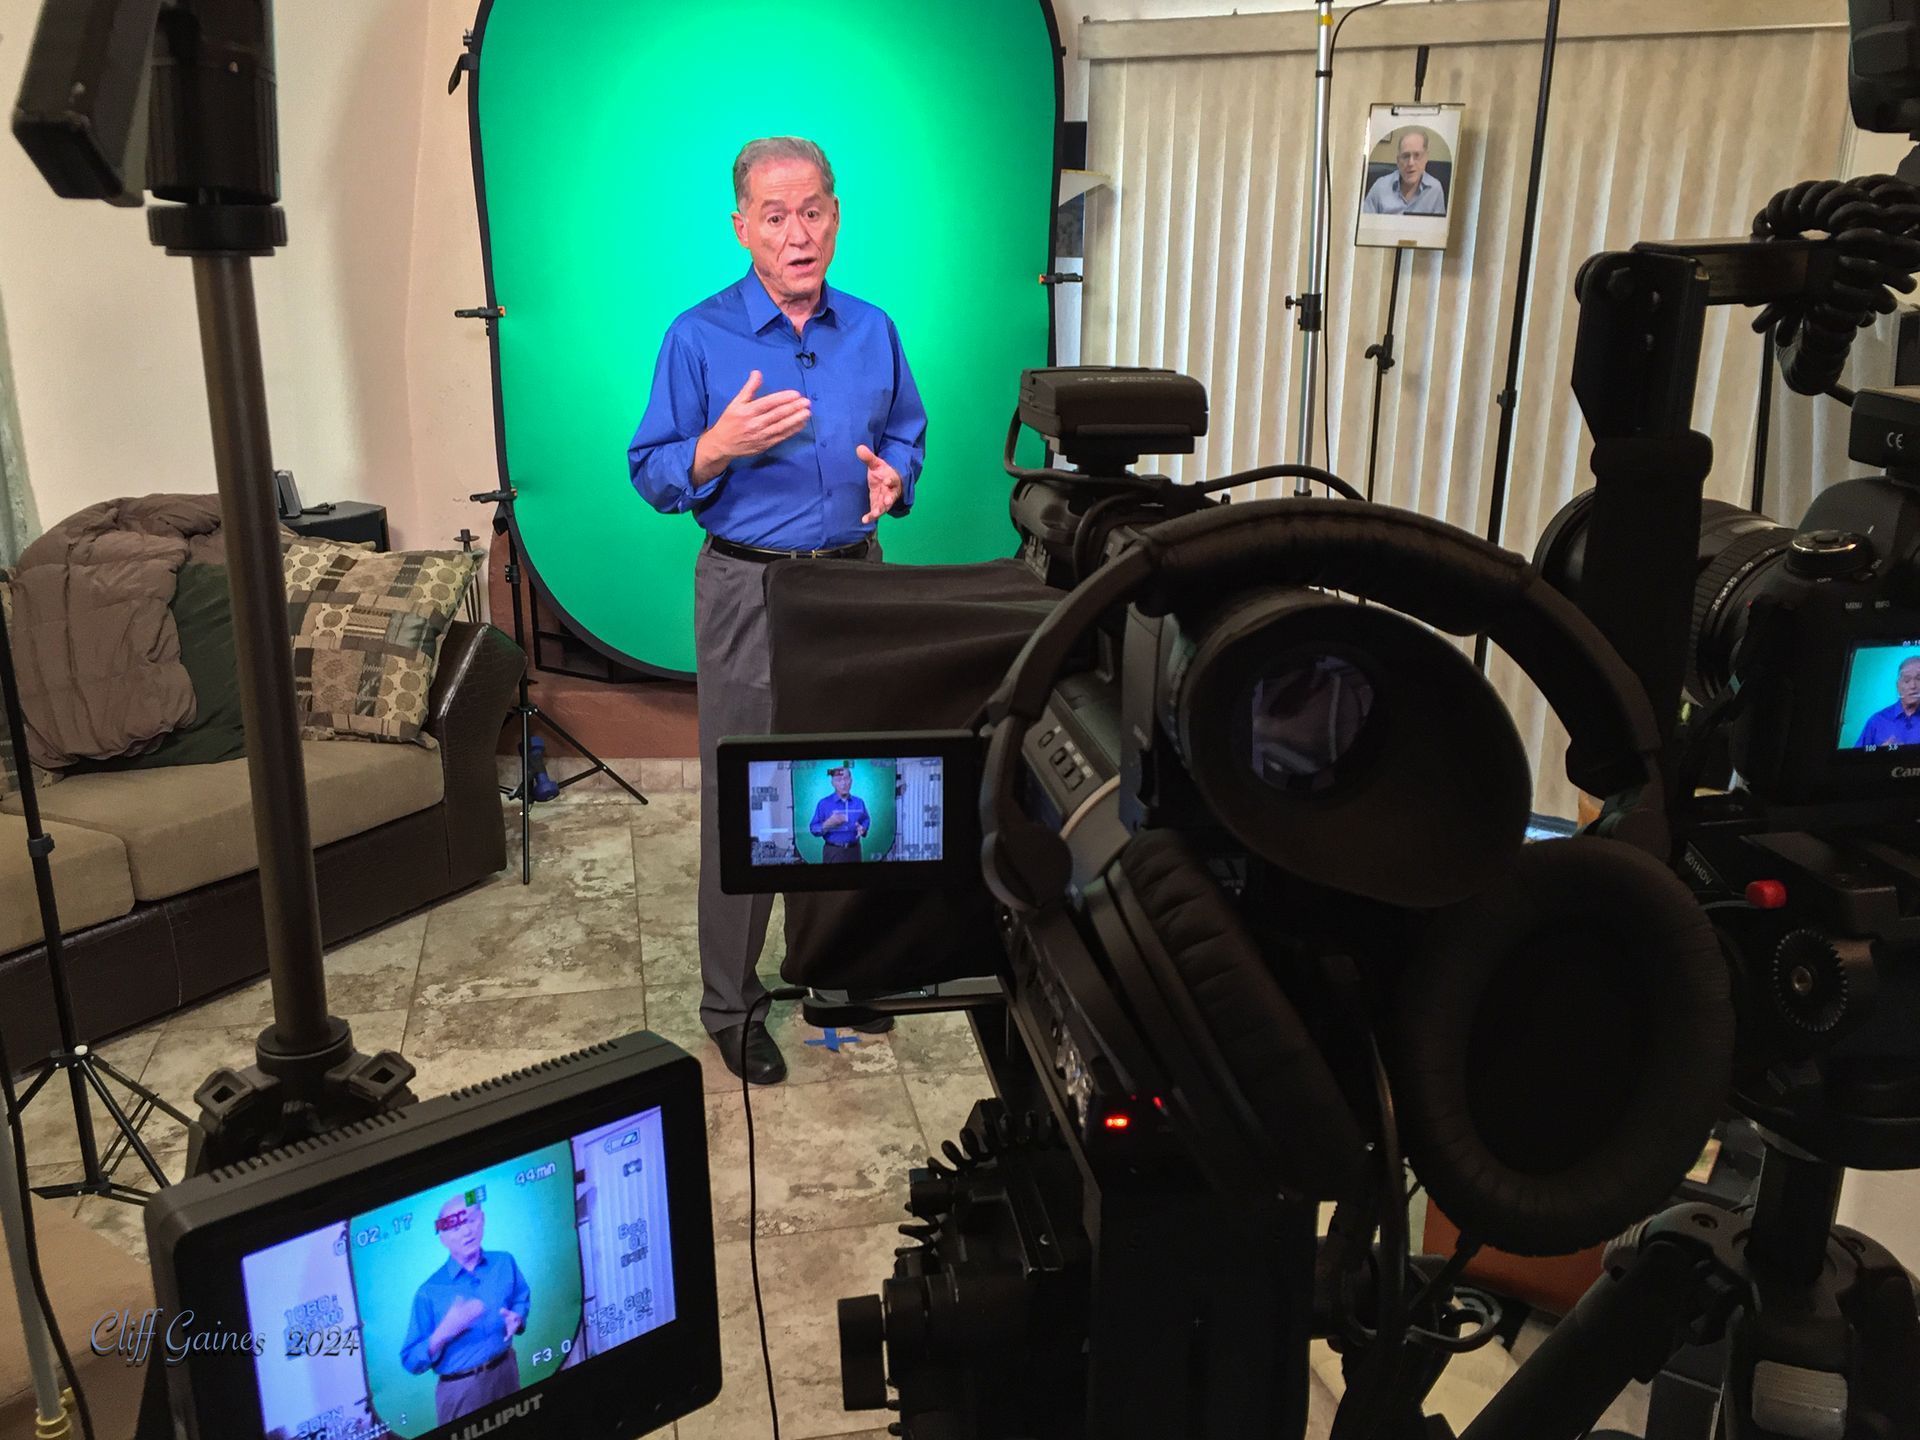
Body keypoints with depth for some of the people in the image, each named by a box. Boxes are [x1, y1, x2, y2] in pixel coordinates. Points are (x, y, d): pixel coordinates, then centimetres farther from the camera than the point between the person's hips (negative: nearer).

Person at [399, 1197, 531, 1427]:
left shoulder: (505, 1262, -4)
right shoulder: (429, 1292, -15)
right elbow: (412, 1362, -12)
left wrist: (517, 1318, -7)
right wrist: (443, 1333, -29)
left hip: (507, 1372, 4)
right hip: (461, 1389, -4)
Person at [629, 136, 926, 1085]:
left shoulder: (873, 332, 6)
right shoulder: (698, 338, -6)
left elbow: (907, 436, 17)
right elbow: (651, 475, -4)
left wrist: (893, 478, -6)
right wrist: (720, 446, -24)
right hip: (748, 590, -4)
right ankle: (730, 1004, 17)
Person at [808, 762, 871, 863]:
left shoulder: (859, 802, 6)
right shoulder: (824, 803, -4)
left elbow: (866, 820, 18)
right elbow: (813, 828, -5)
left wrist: (863, 829, -5)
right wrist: (827, 824, -24)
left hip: (854, 851, 3)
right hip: (832, 852, -3)